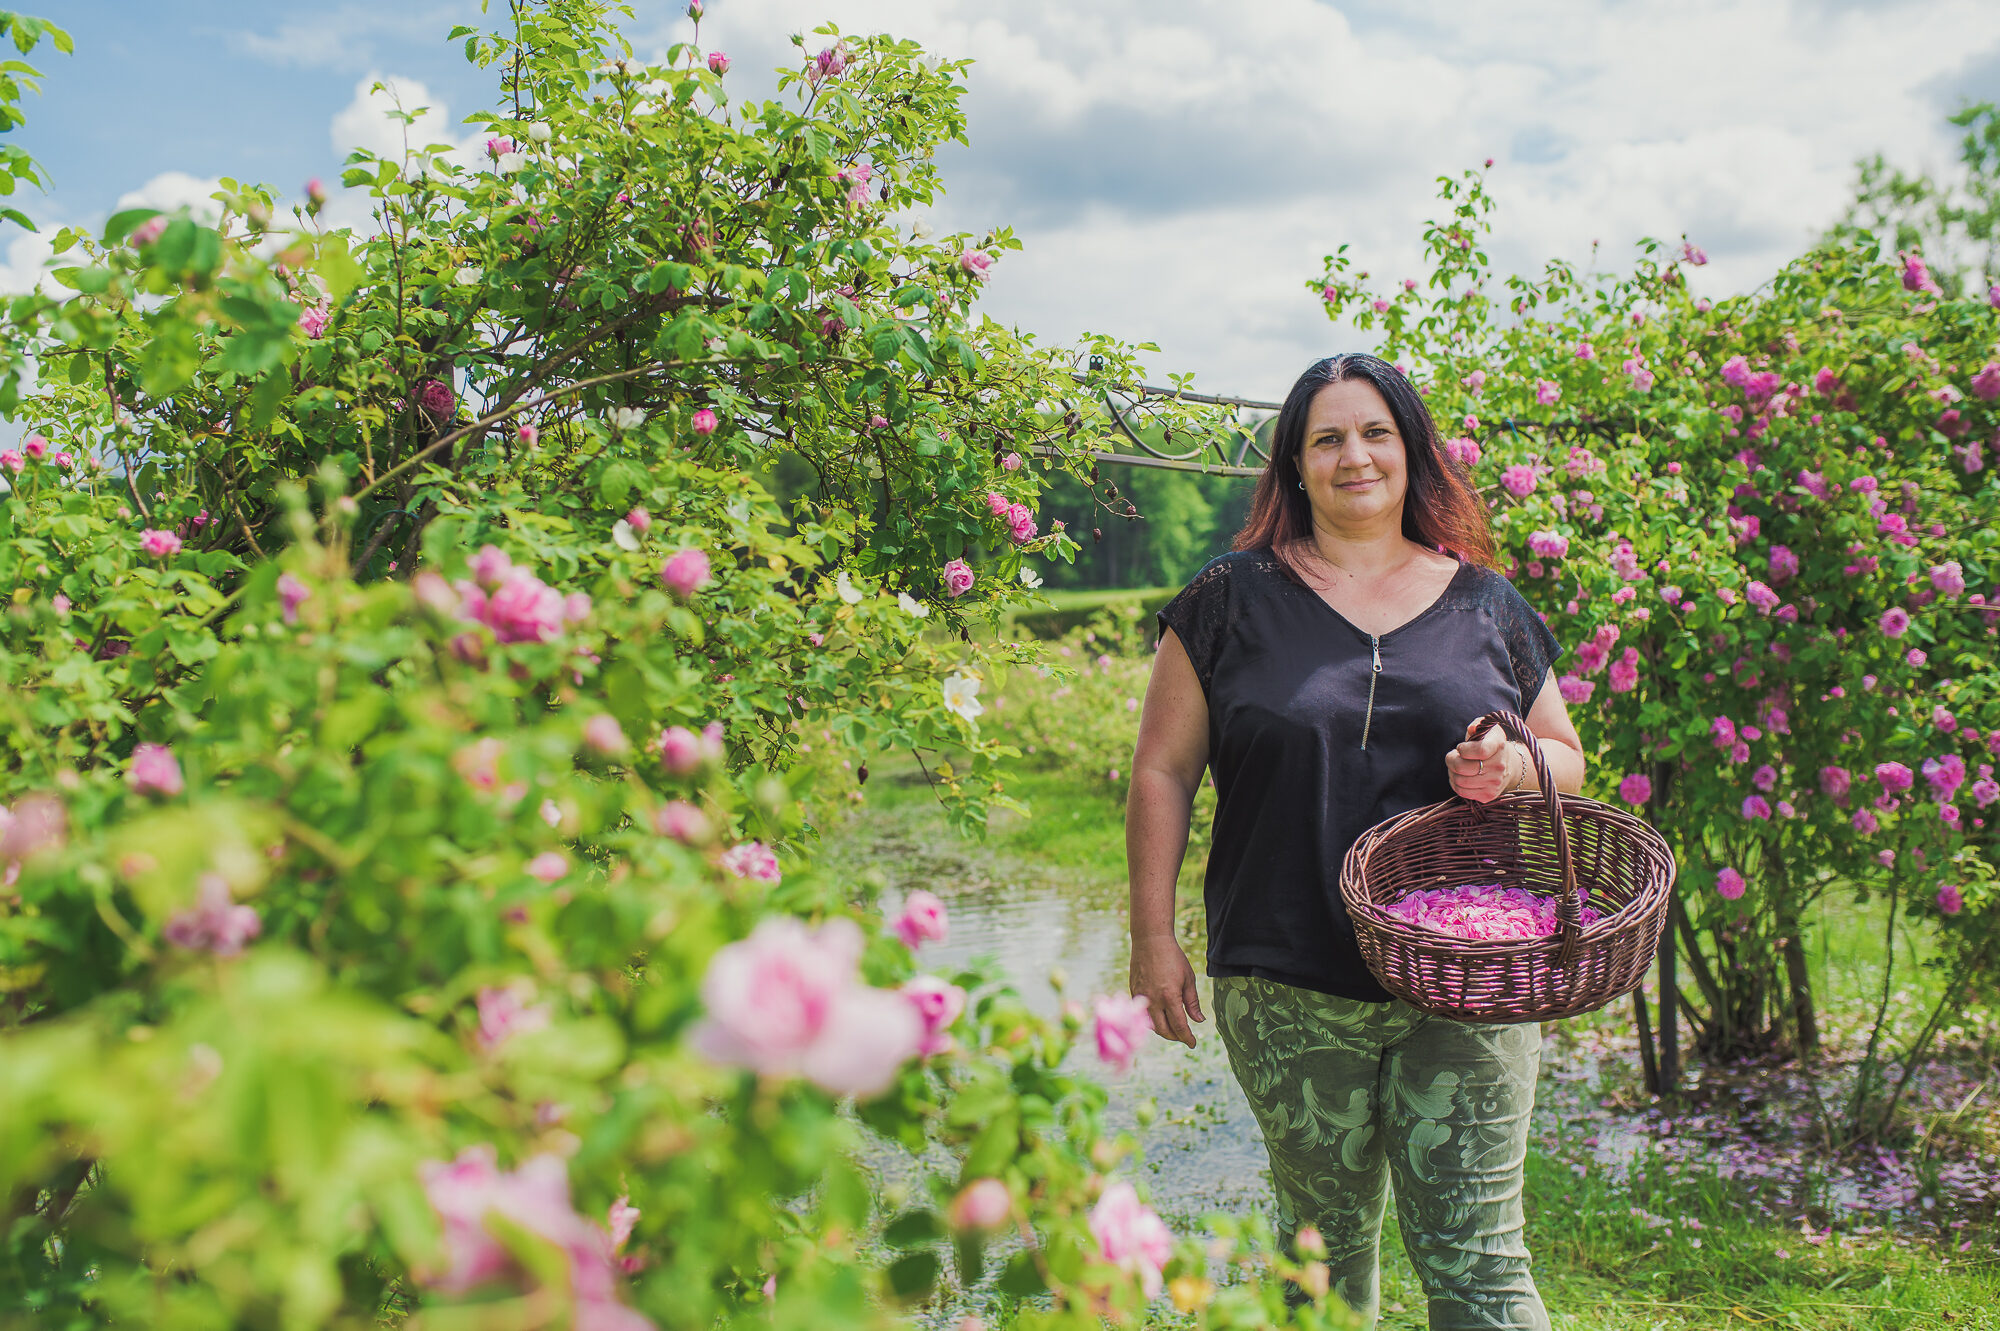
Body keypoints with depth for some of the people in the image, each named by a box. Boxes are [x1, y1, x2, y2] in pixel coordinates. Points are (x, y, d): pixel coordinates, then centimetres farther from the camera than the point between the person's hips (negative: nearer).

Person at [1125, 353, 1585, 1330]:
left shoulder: (1487, 607, 11)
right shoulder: (1233, 601, 4)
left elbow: (1568, 757, 18)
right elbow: (1162, 772, 5)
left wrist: (1515, 766, -6)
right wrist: (1153, 938, -1)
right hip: (1289, 995, 0)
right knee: (1326, 1243, 12)